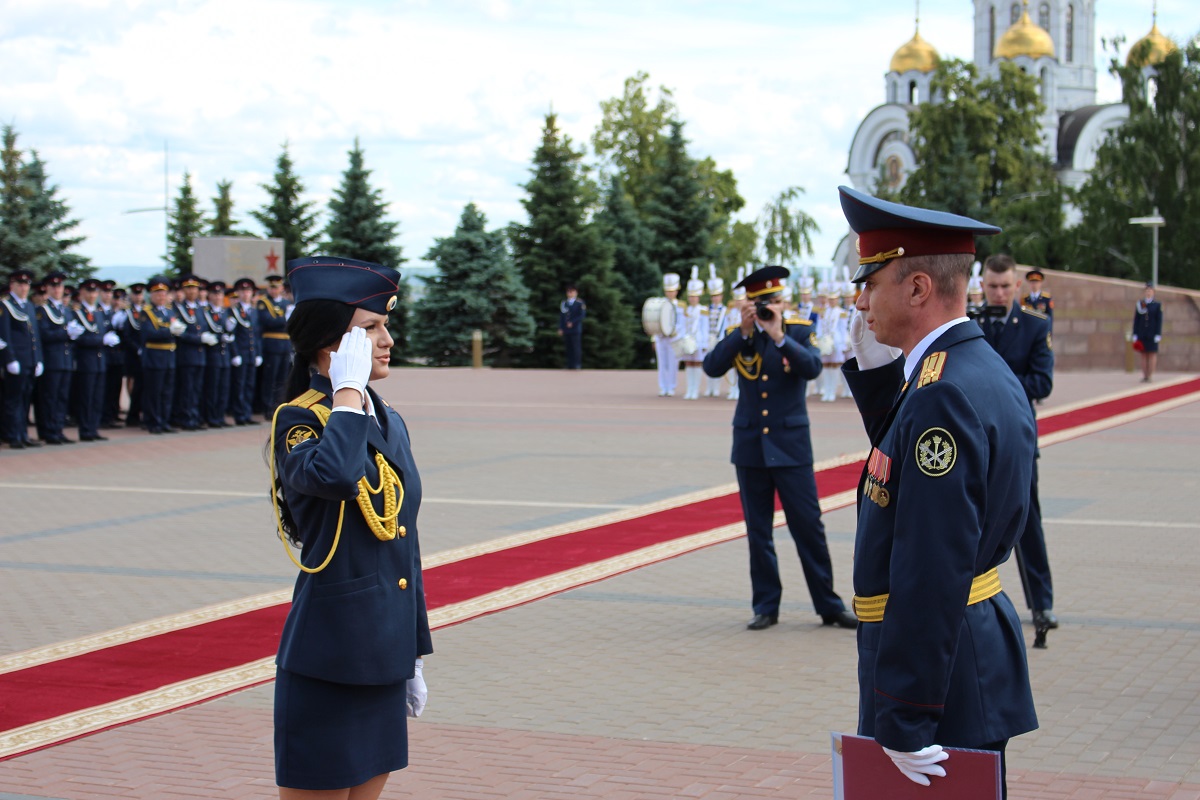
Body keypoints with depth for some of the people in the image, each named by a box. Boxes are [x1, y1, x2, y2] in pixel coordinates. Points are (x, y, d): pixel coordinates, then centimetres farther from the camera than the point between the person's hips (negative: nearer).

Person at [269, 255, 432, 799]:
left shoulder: (389, 423, 13)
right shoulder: (298, 420, -10)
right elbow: (333, 473, -36)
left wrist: (415, 655, 18)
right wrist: (347, 388, -21)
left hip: (383, 659, 7)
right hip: (327, 664, -7)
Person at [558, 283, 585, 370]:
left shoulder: (580, 304, 0)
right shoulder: (563, 304, 12)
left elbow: (582, 315, -7)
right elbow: (561, 316, 13)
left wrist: (572, 322, -13)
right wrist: (560, 328, 5)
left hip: (576, 330, -4)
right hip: (566, 330, 4)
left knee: (576, 348, -6)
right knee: (569, 349, 4)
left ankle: (577, 365, -3)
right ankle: (570, 366, 6)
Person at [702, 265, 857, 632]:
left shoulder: (800, 332, -1)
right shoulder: (739, 337, 4)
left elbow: (812, 368, -19)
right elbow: (712, 367, -12)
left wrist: (778, 336, -28)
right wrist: (744, 330, -19)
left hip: (791, 446, -2)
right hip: (750, 447, 2)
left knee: (809, 526, 0)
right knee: (758, 532, 7)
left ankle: (829, 605, 8)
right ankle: (766, 606, 16)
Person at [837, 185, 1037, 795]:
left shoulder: (946, 395, -23)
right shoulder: (982, 369, 8)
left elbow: (931, 574, -26)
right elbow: (907, 462, 22)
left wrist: (905, 720, -24)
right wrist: (873, 367, 10)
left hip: (940, 667, -10)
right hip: (977, 644, 10)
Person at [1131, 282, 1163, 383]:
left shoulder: (1157, 305, 2)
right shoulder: (1139, 305, 8)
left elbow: (1159, 321, -2)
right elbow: (1136, 320, 6)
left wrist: (1158, 335, -10)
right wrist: (1135, 335, 0)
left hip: (1152, 335, -2)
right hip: (1142, 334, 2)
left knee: (1152, 354, -2)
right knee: (1144, 355, 3)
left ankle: (1150, 376, -2)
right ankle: (1144, 376, 5)